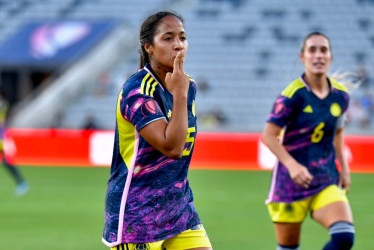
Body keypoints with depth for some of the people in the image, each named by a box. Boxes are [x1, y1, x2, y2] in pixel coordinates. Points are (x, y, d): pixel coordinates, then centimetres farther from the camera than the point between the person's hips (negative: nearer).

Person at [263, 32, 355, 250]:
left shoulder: (341, 95, 2)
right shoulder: (293, 95, -13)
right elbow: (269, 136, -12)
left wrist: (343, 166, 10)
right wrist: (292, 165, -25)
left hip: (326, 181, 3)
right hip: (291, 182, -3)